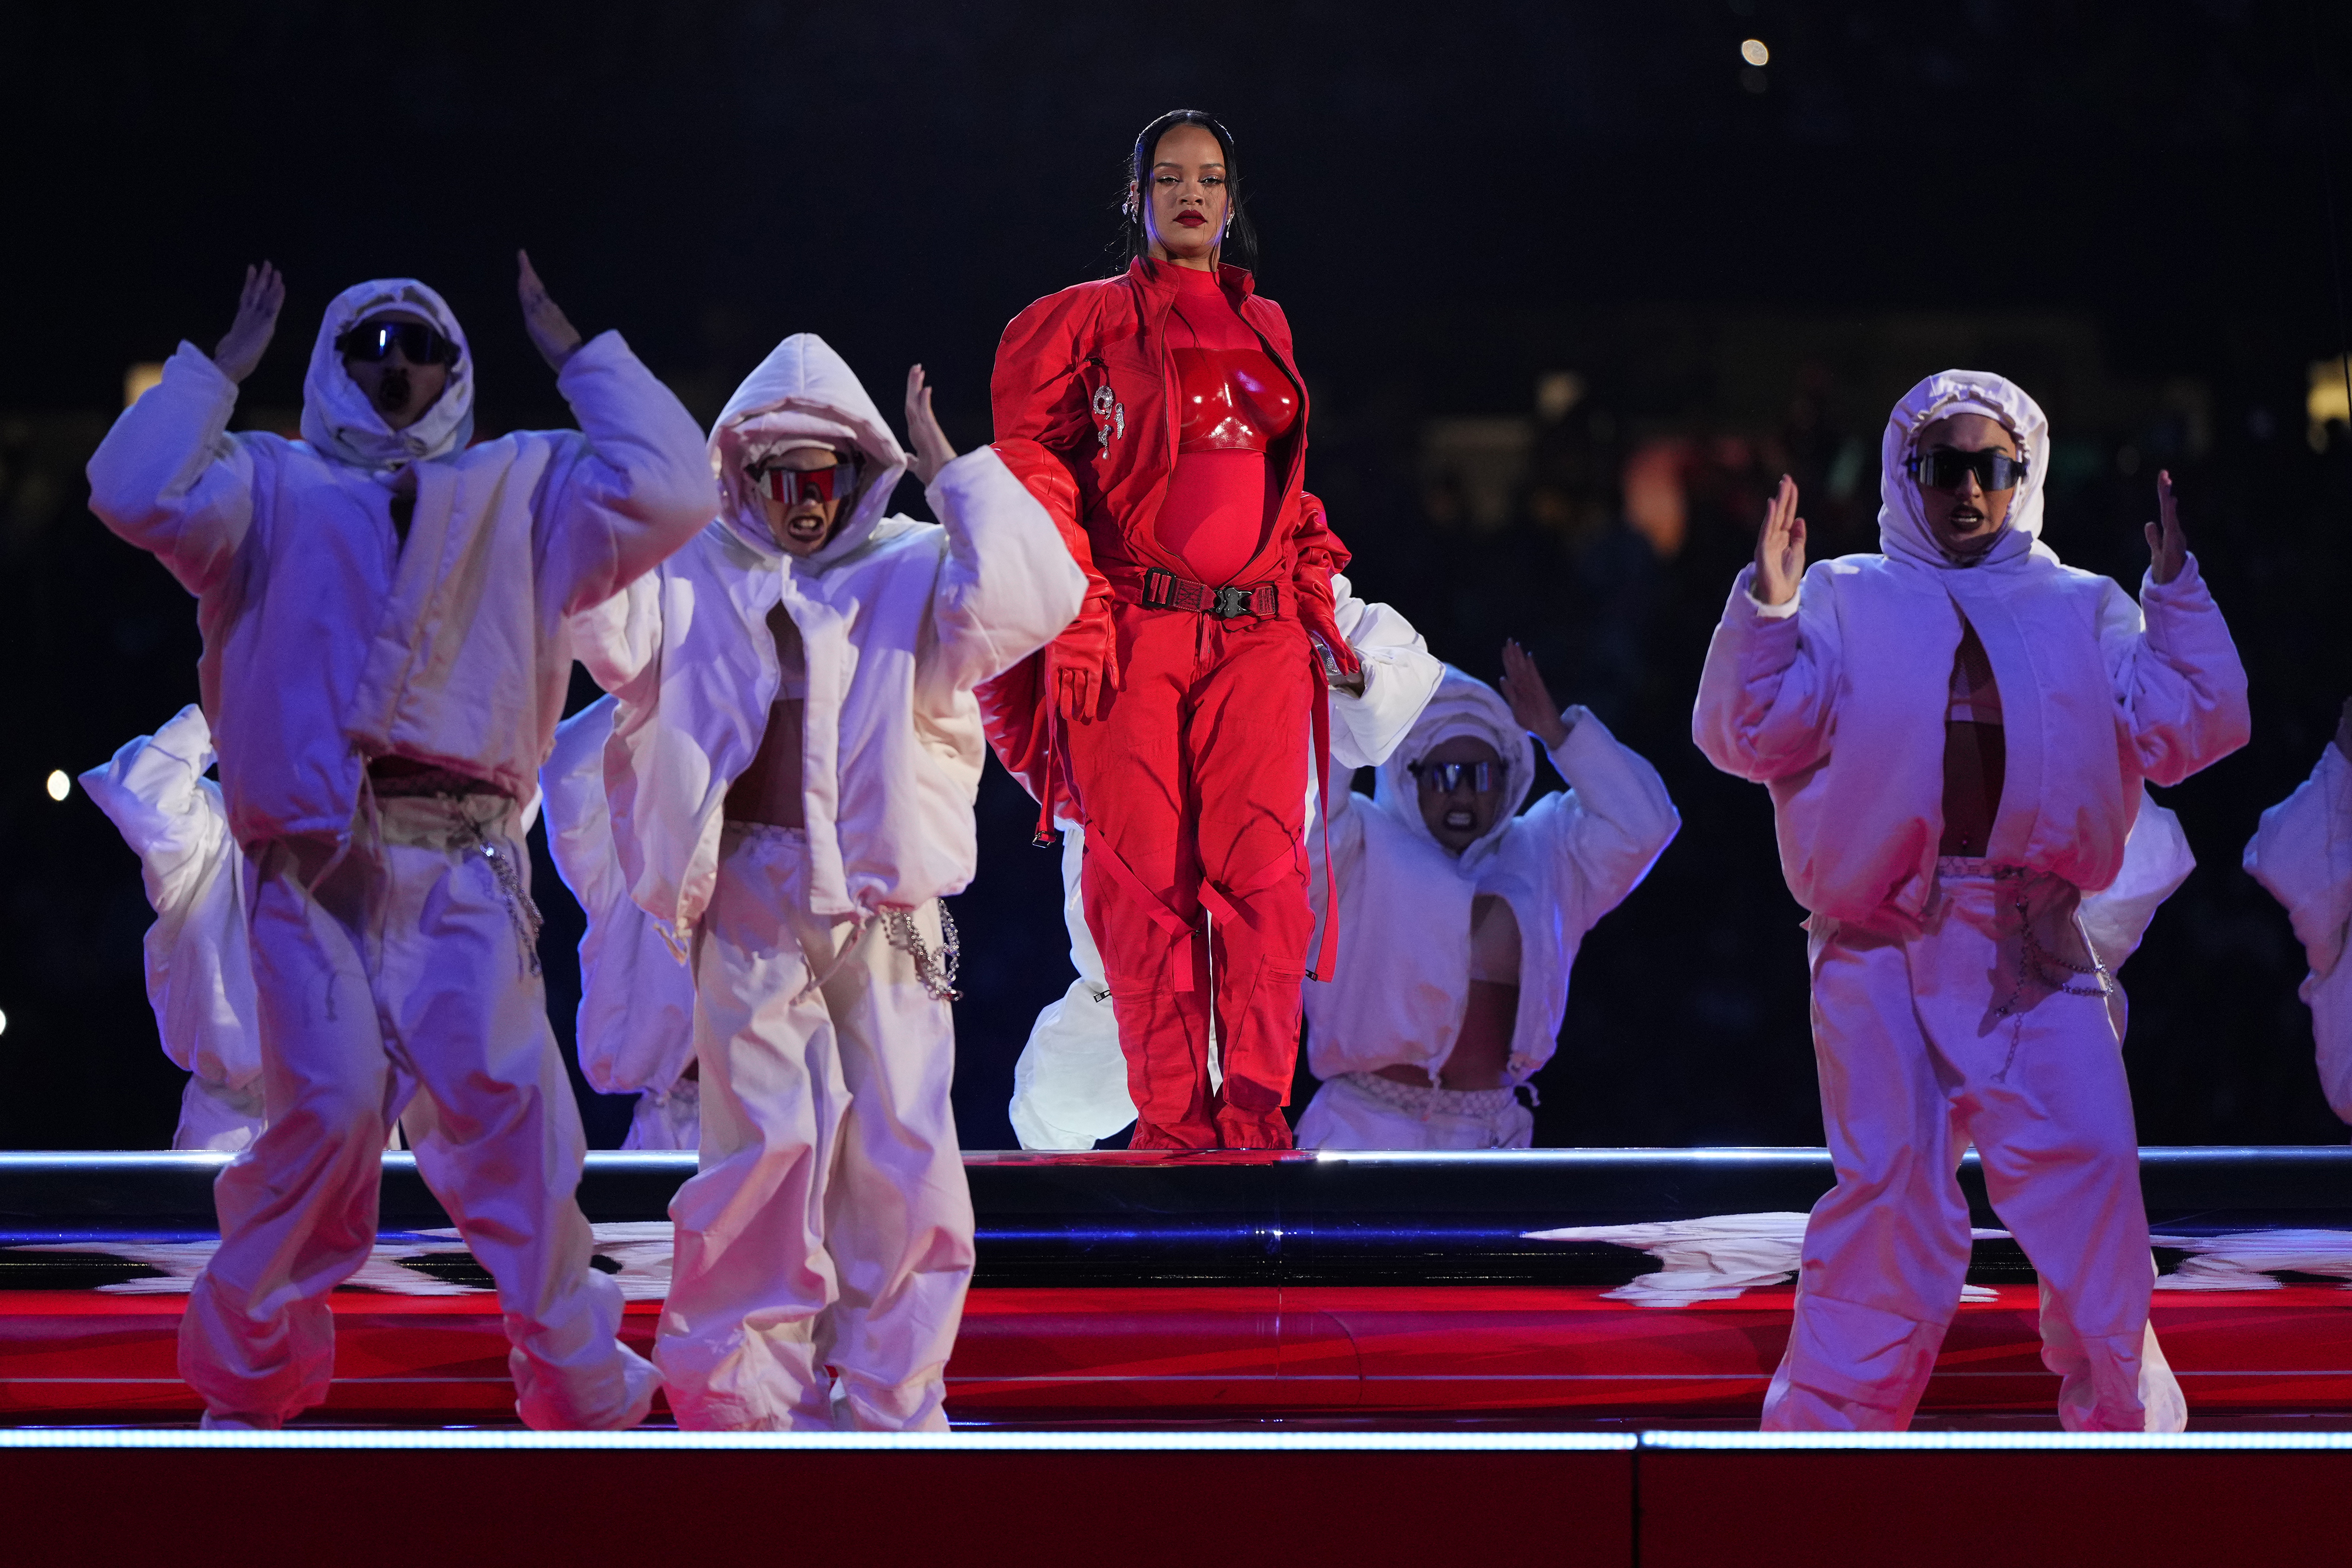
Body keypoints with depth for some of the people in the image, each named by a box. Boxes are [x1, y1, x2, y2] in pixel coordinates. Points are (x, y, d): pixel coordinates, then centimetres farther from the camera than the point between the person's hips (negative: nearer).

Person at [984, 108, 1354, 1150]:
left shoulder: (1264, 329, 19)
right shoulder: (1091, 322, 5)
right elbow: (1035, 467, 0)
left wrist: (1316, 601, 17)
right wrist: (1074, 613, -9)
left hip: (1260, 634, 3)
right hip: (1134, 633, -3)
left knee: (1264, 865, -9)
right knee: (1147, 875, -4)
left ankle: (1255, 1103, -6)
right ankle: (1170, 1111, 1)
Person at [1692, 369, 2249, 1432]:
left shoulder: (2083, 611, 18)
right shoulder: (1845, 601, 12)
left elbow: (2188, 727, 8)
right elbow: (1750, 735, 3)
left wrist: (2177, 593, 0)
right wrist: (1765, 611, -11)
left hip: (2036, 950, 2)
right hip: (1884, 943, -2)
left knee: (2092, 1168, -6)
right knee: (1890, 1184, -8)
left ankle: (2122, 1417, 6)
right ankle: (1827, 1425, -1)